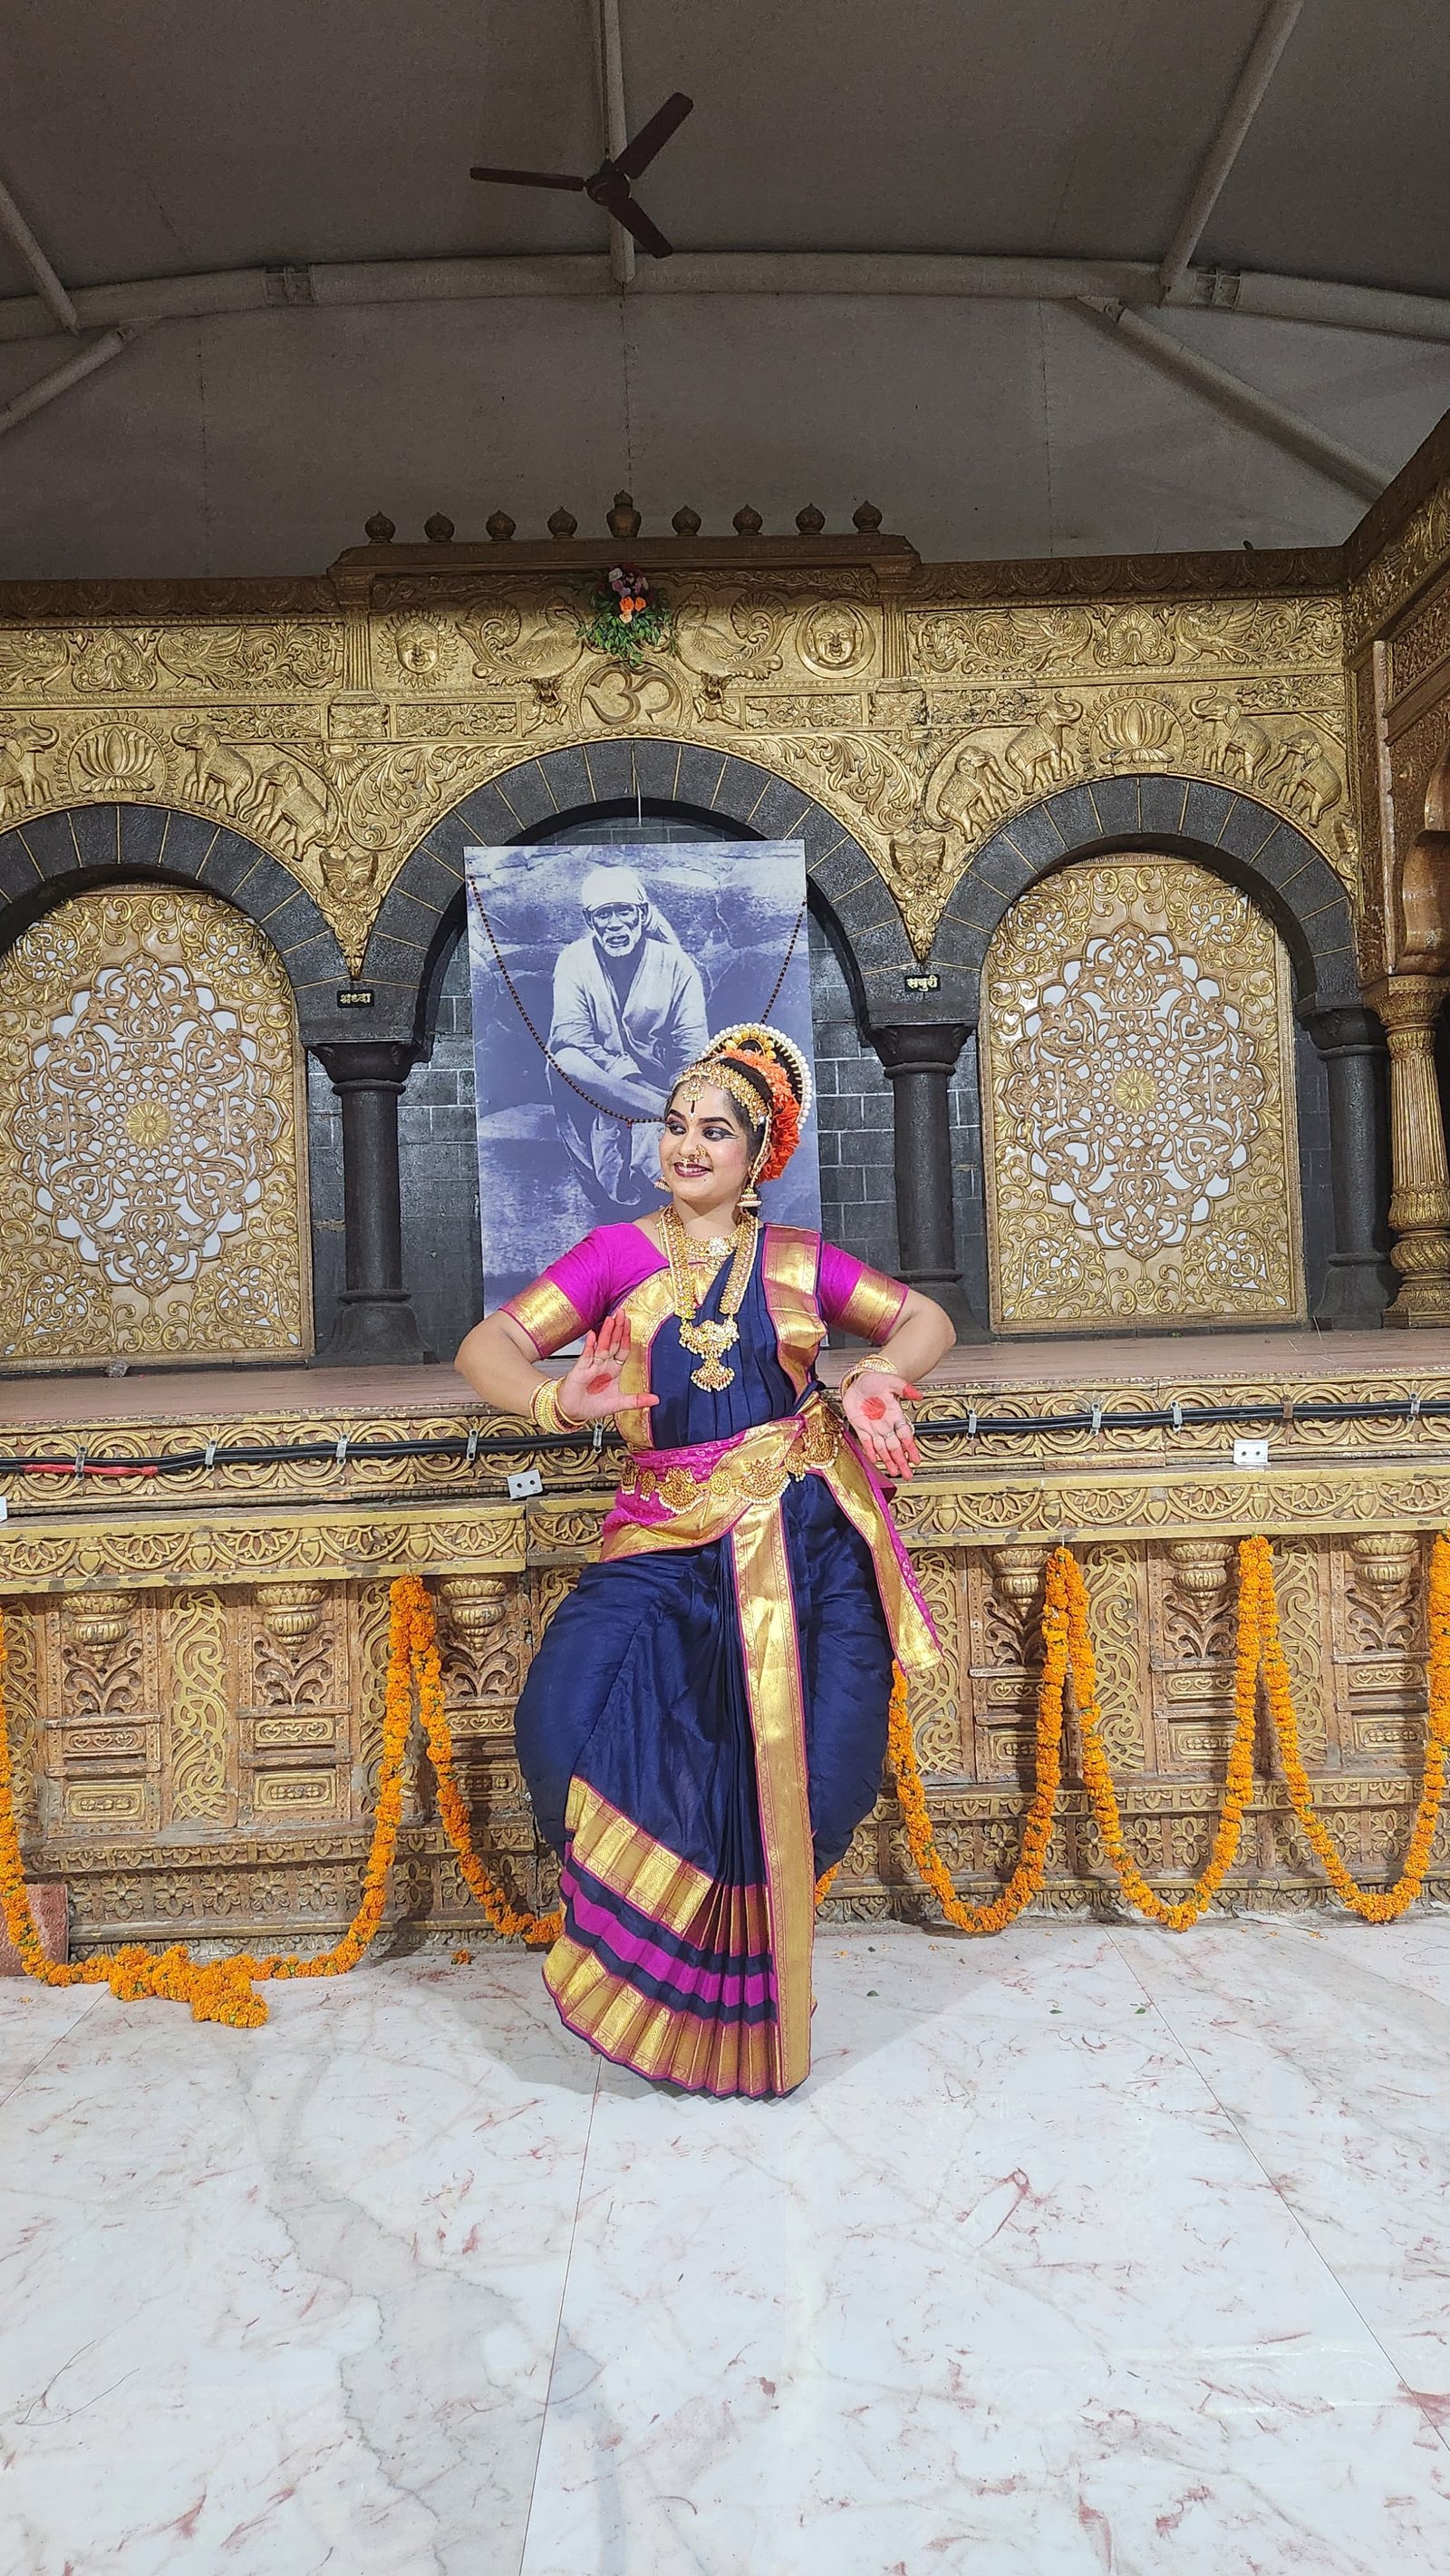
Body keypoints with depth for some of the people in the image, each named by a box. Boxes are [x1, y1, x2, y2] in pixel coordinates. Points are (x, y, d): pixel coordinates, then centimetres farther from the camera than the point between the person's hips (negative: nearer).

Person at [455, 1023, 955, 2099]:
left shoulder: (797, 1258, 10)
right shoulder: (619, 1254, 6)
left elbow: (927, 1320, 17)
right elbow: (489, 1345, -1)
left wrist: (880, 1373, -5)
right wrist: (552, 1399, -23)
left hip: (806, 1541, 0)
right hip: (670, 1539, 0)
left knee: (790, 1775, -4)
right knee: (575, 1710, -19)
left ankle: (746, 2015, 23)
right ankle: (656, 1985, 6)